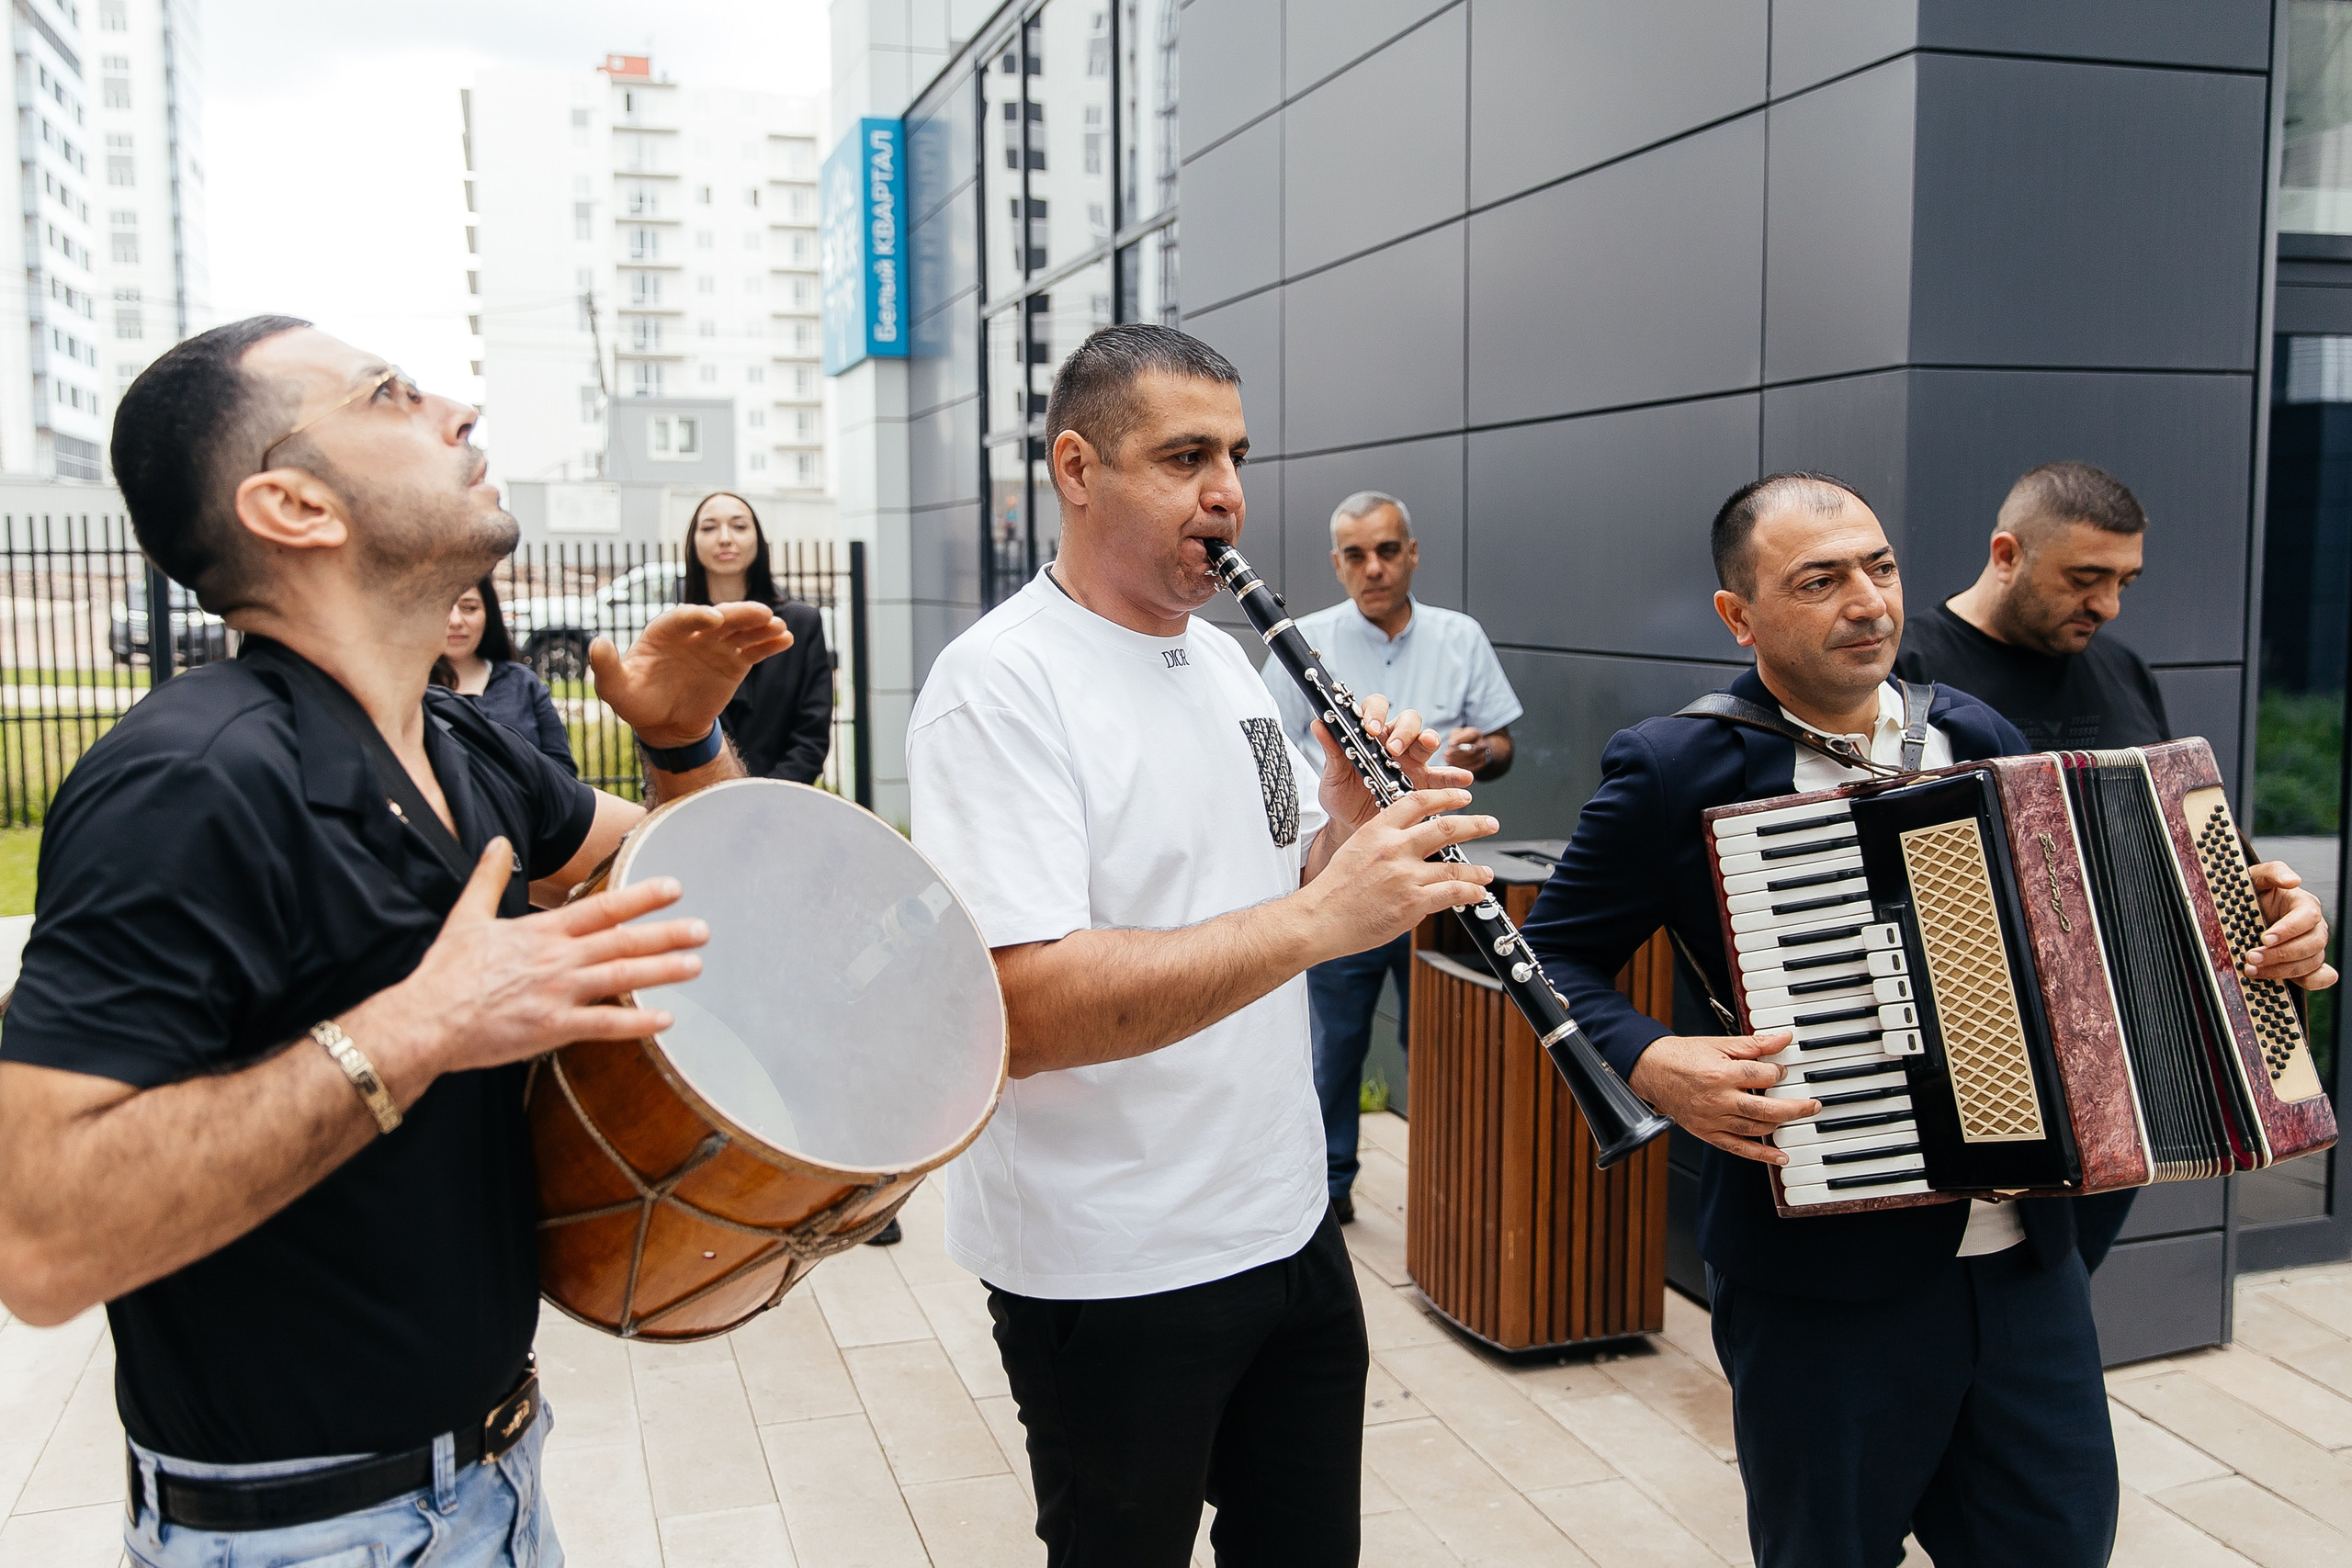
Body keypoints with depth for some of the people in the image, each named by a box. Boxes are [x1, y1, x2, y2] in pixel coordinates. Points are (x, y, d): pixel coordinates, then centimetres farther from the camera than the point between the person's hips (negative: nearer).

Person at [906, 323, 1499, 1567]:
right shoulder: (999, 684, -19)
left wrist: (1355, 823, -8)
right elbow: (1018, 1011, -30)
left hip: (1289, 1222, 8)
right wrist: (1315, 916, -34)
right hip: (1111, 1273, -7)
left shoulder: (1224, 657, 8)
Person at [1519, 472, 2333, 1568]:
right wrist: (1652, 1066, -22)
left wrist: (2267, 931, 3)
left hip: (2026, 1259, 5)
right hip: (1822, 1278, -4)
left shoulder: (1979, 736, 6)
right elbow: (1556, 955, -5)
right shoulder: (1675, 770, -11)